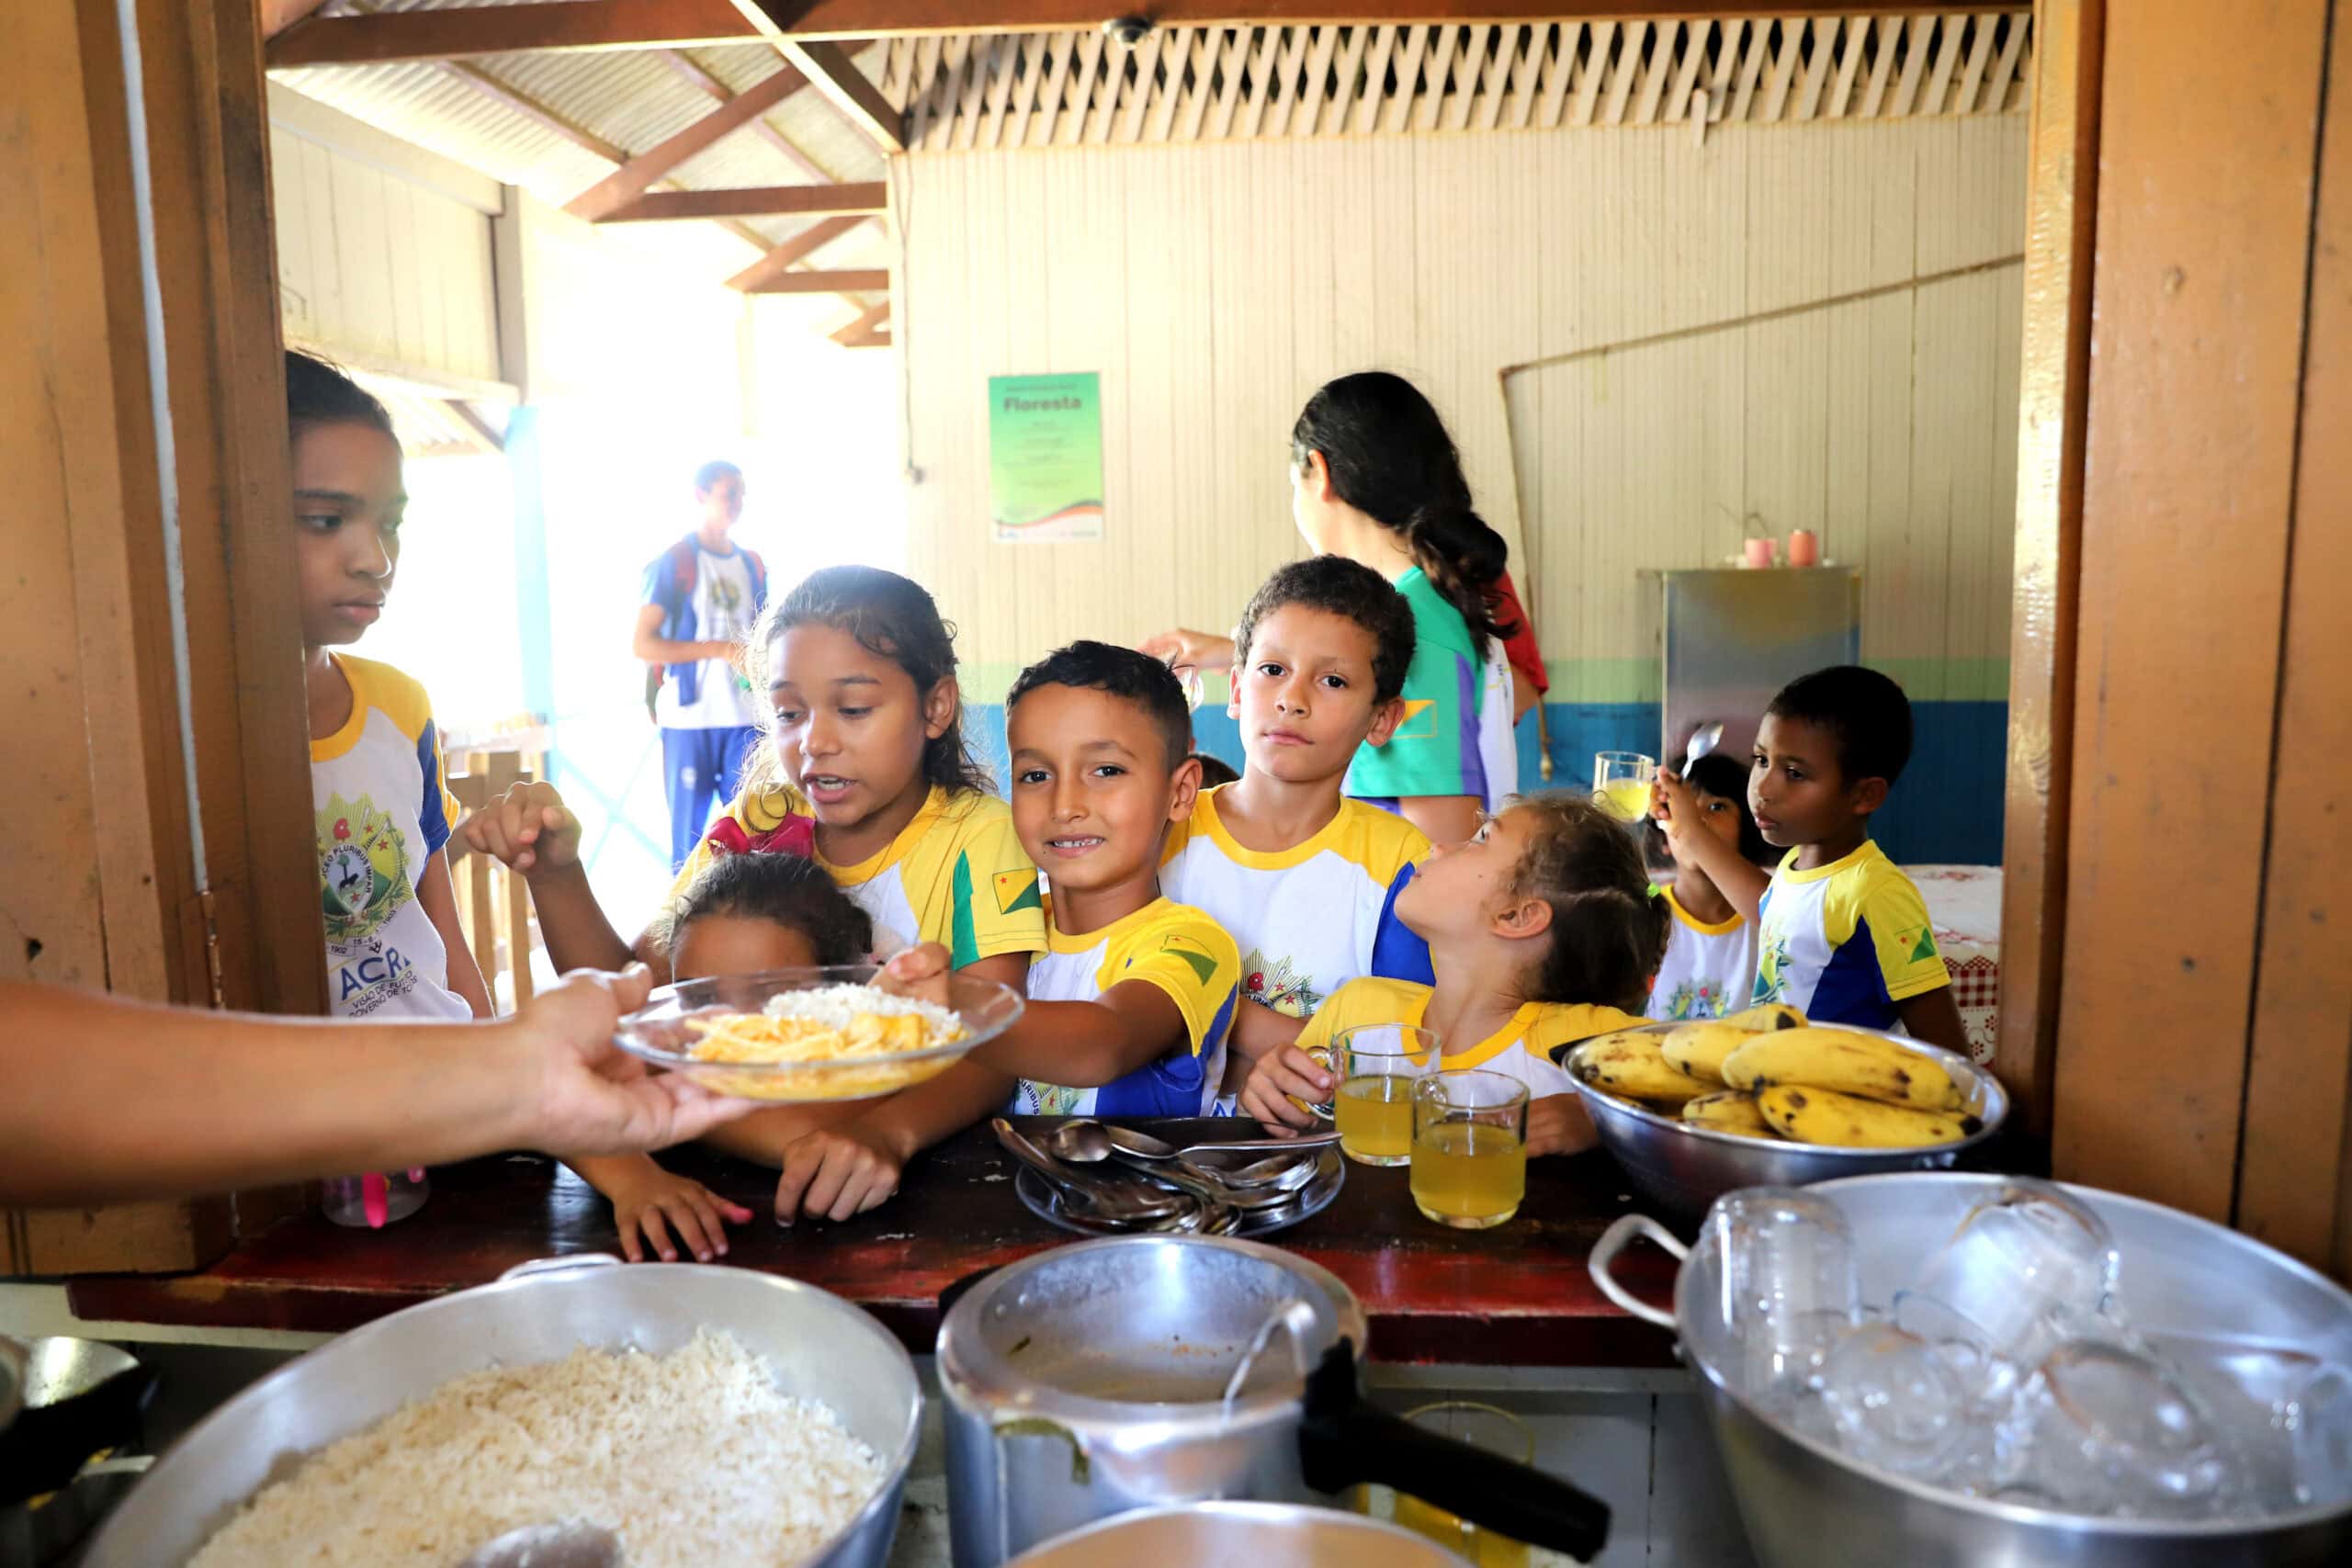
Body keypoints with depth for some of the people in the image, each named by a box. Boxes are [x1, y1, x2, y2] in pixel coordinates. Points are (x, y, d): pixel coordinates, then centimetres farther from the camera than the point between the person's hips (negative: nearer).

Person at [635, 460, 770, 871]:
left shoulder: (752, 564, 14)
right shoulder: (672, 563, -1)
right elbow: (642, 644, -8)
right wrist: (720, 649, -16)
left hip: (746, 718, 4)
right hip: (690, 718, -4)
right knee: (688, 832, 1)